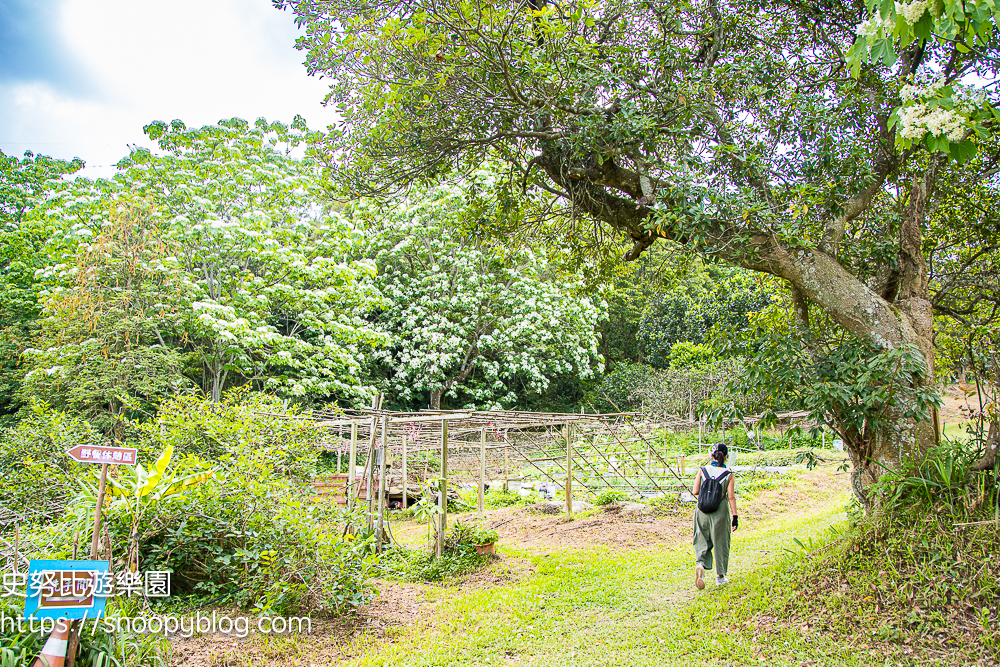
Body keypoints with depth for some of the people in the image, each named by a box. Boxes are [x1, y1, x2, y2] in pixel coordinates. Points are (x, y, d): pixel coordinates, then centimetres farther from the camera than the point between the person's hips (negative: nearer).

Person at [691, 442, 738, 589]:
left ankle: (700, 565, -15)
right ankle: (720, 576, 23)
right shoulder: (729, 475, -6)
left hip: (702, 512, 1)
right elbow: (731, 497, -10)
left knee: (703, 541, 13)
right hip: (720, 513, -1)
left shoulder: (702, 471, -2)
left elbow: (695, 491, -4)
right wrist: (735, 516, -8)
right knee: (720, 543, 14)